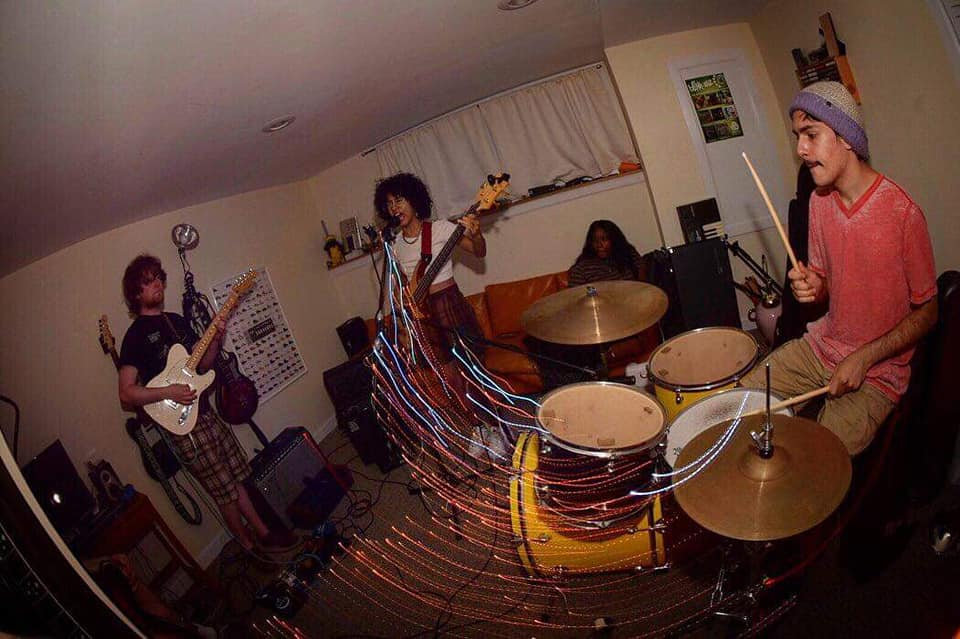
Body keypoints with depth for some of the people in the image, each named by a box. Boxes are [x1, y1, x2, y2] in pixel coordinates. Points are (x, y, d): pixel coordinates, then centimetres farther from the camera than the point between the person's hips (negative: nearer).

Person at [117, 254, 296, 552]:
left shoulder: (177, 320, 12)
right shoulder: (135, 335, -11)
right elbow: (126, 394, -14)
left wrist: (215, 340, -2)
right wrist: (168, 392, -24)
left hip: (206, 411, 7)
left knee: (236, 477, 14)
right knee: (225, 491, 3)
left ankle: (263, 533, 26)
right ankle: (250, 547, 20)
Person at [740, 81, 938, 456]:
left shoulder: (902, 213, -20)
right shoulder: (820, 201, 0)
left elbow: (928, 312, -11)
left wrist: (864, 358, -19)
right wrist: (812, 287, -12)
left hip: (877, 372, -6)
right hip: (822, 345, 6)